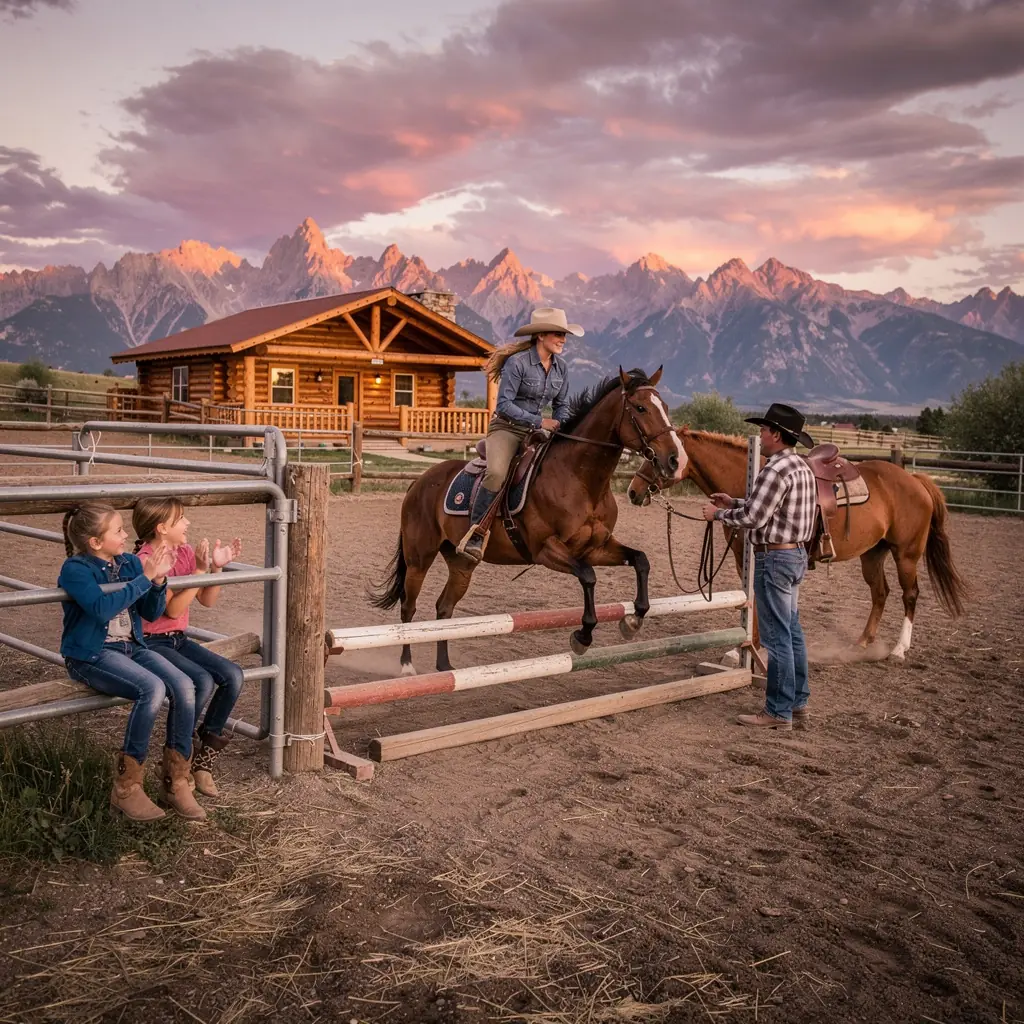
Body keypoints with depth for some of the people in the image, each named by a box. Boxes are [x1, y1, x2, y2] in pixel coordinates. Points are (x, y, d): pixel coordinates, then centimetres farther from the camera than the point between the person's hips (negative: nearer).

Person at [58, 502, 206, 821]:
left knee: (184, 687, -20)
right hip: (91, 654, -6)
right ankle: (126, 788, -18)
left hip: (132, 647, 6)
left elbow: (152, 612, 10)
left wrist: (158, 580, -9)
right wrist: (144, 578, -22)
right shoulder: (75, 569, -9)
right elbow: (102, 609, -26)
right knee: (152, 688, -32)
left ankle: (176, 783, -8)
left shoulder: (130, 563, 8)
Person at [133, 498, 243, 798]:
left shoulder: (186, 552, 7)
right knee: (203, 681, -29)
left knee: (232, 676, -12)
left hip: (178, 639, 8)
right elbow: (172, 609, -21)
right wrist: (199, 570, -25)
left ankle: (202, 762, 1)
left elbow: (207, 601, 11)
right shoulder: (146, 560, -16)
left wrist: (217, 567, -4)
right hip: (150, 643, -8)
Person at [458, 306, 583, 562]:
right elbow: (504, 404, -19)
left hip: (535, 431, 7)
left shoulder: (561, 366, 4)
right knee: (497, 473, -32)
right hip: (506, 428, -7)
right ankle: (476, 532, -22)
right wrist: (539, 421, -21)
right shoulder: (517, 362, -16)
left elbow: (561, 405, 14)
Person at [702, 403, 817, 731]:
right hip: (796, 554, 10)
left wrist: (718, 514, -5)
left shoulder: (776, 469, -20)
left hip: (775, 557, -10)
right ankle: (799, 704, 24)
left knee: (777, 637, -3)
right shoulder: (801, 466, 12)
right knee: (792, 632, 16)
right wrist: (733, 502, 17)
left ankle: (779, 711, 4)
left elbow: (752, 518, -20)